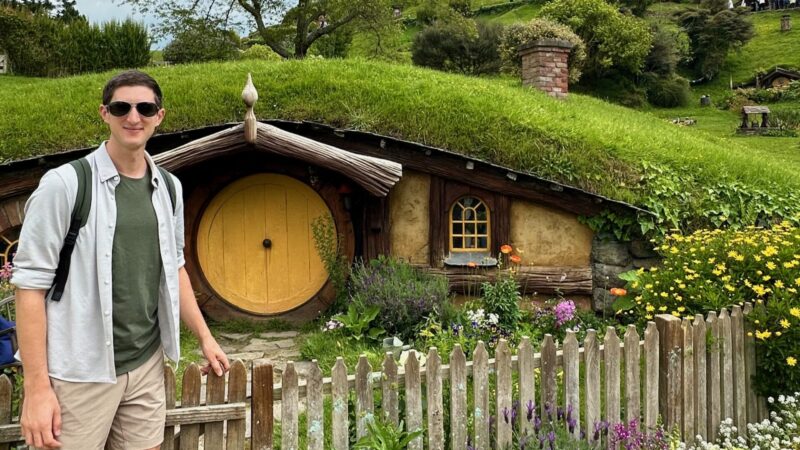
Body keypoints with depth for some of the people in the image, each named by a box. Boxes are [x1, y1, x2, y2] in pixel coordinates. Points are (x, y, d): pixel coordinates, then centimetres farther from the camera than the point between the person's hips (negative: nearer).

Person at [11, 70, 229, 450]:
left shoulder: (168, 188, 6)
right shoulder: (64, 184, -11)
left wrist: (204, 336, 15)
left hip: (147, 365, 5)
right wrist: (36, 385, -15)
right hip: (81, 374, -5)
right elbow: (31, 283, -12)